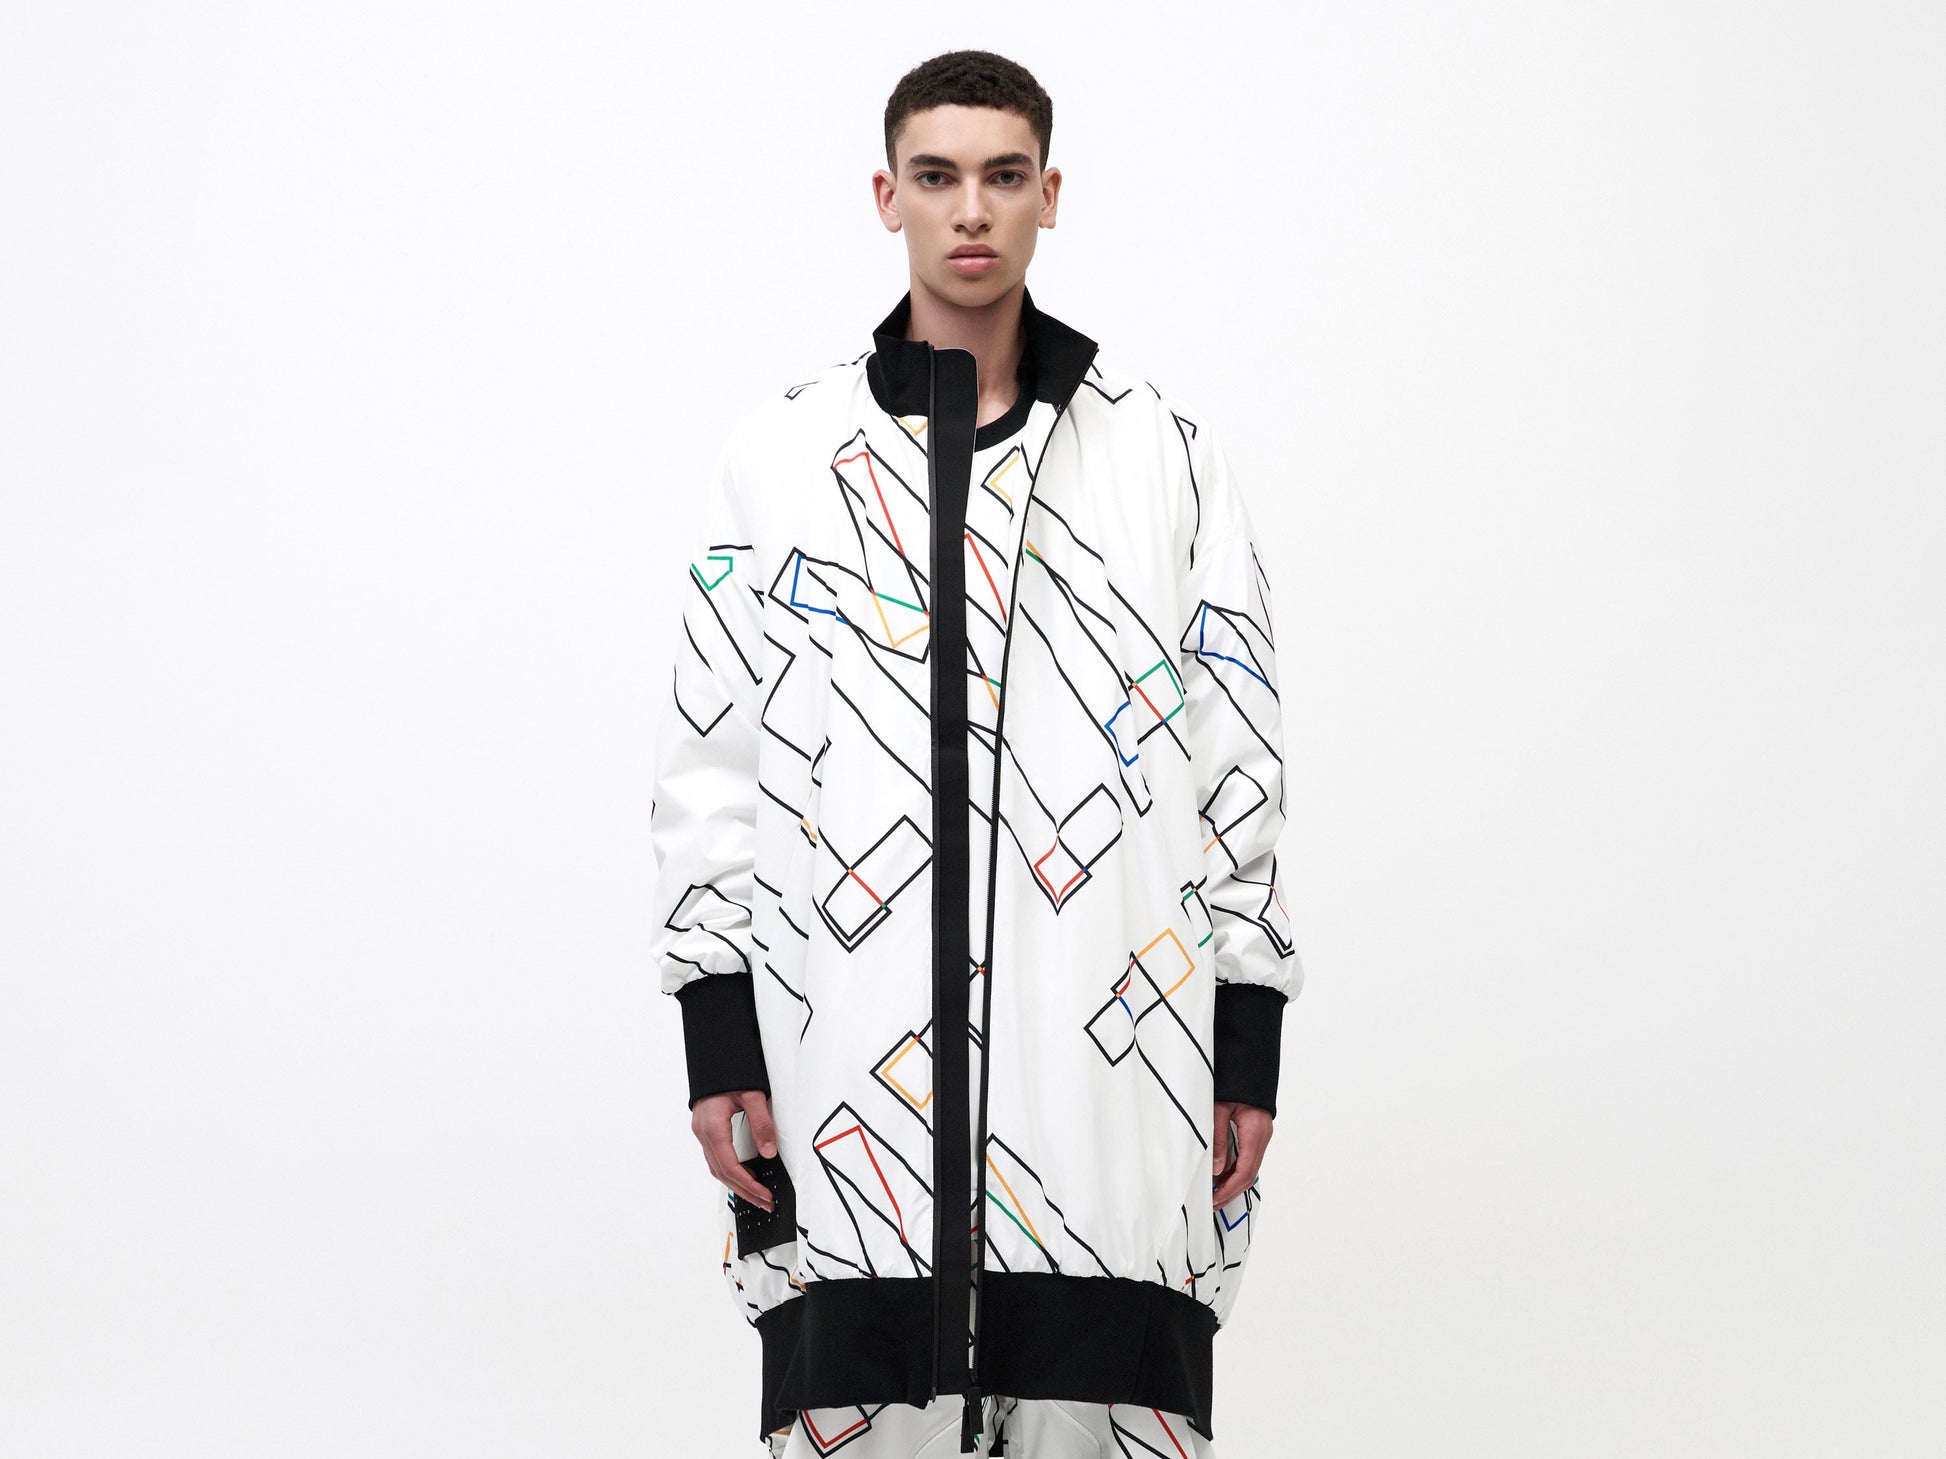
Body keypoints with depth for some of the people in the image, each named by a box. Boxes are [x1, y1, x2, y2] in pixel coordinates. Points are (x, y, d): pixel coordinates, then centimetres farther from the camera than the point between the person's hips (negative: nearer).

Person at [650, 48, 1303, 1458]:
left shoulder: (1165, 454, 8)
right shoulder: (782, 454, 8)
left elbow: (1237, 760, 8)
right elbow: (710, 759, 8)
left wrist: (1248, 1049, 3)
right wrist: (718, 1041, 1)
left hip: (1105, 1070, 0)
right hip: (849, 1074, 0)